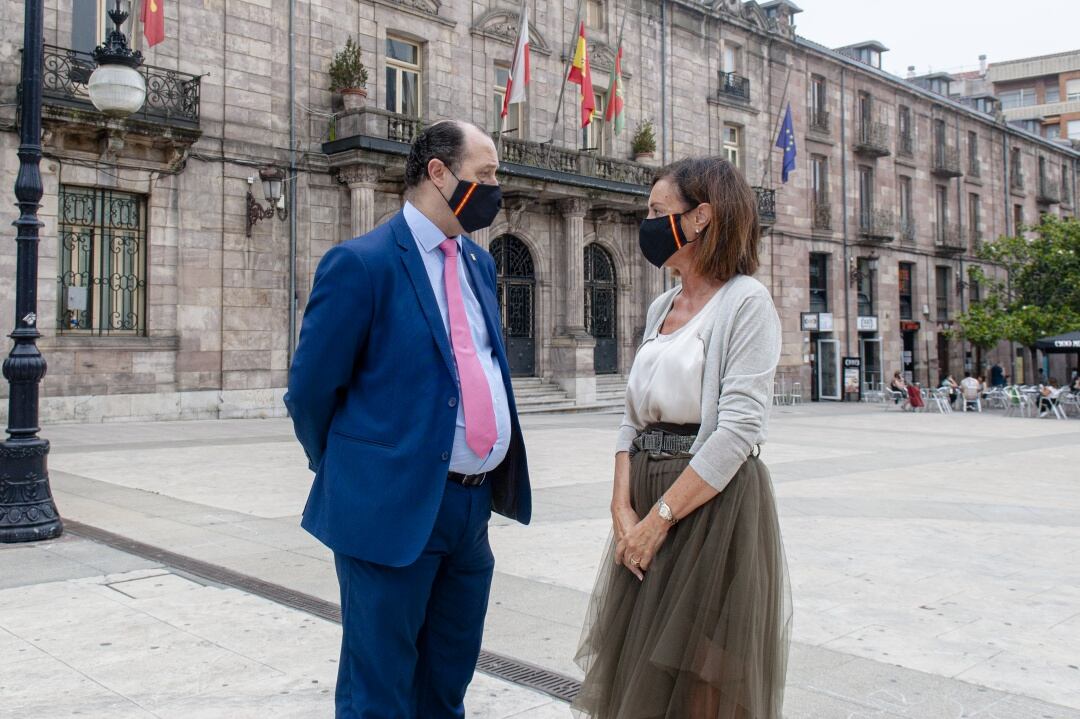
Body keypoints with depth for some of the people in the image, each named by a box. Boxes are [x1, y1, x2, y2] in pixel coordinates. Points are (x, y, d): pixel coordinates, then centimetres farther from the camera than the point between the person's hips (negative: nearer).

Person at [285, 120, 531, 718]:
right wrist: (350, 473, 5)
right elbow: (311, 390, -7)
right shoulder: (361, 263, -11)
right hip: (394, 509, -7)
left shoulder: (479, 263, 12)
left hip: (473, 507, 7)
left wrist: (488, 484, 16)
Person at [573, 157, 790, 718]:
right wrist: (623, 507, -3)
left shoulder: (746, 302, -11)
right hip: (647, 506, 7)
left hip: (714, 502, -7)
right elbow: (633, 415, 10)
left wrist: (660, 518, -17)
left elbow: (738, 431, -18)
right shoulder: (661, 307, 12)